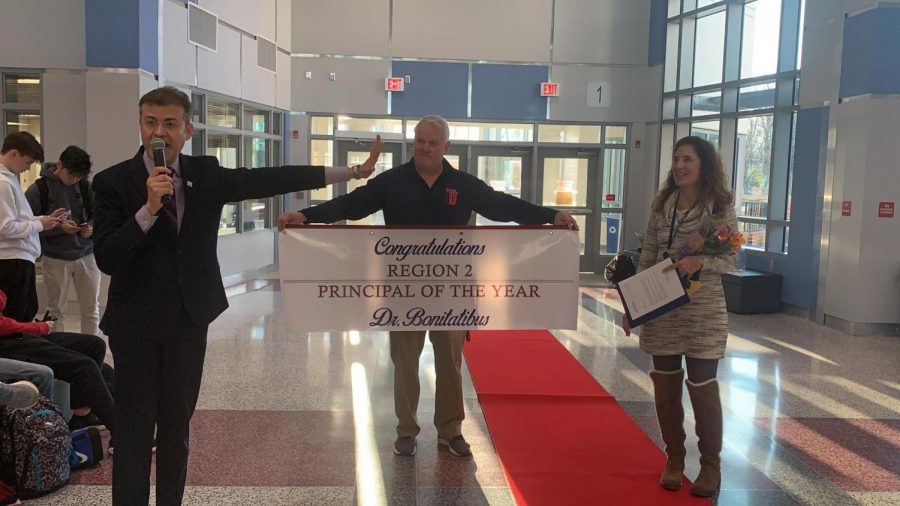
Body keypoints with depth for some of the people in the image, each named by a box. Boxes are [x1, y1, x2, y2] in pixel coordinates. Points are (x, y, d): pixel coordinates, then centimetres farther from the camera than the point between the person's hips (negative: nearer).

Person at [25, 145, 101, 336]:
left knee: (91, 309, 7)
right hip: (55, 258, -2)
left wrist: (91, 227, -11)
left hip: (86, 254, 3)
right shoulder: (39, 188, -6)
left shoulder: (85, 186, 1)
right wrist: (59, 227, -19)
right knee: (56, 310, 6)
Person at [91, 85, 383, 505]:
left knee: (177, 424, 14)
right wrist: (148, 208, -25)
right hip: (136, 322, -3)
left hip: (189, 317, 3)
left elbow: (272, 180, -1)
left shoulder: (206, 174, 2)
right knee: (135, 429, 1)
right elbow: (106, 259, -14)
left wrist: (351, 171, -3)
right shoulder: (113, 182, -7)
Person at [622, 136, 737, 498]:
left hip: (703, 311, -3)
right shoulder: (662, 205, 5)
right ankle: (674, 459, 25)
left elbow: (729, 260, -4)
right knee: (665, 385, 8)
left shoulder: (721, 207, -5)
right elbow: (647, 258, 7)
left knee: (702, 386, 1)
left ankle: (710, 465, 19)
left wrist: (701, 262, -25)